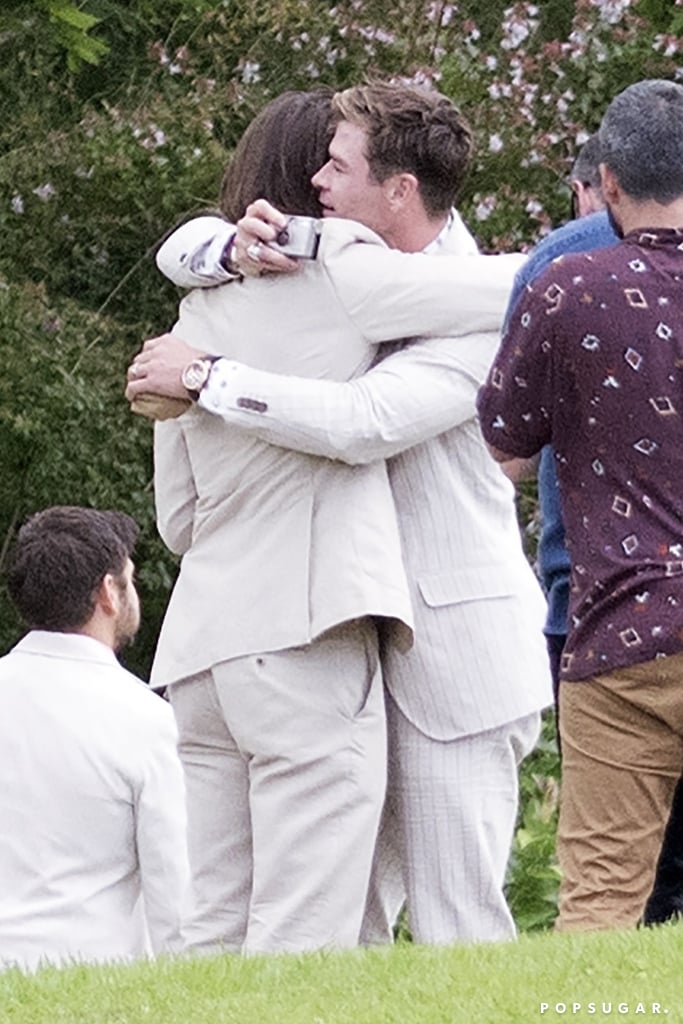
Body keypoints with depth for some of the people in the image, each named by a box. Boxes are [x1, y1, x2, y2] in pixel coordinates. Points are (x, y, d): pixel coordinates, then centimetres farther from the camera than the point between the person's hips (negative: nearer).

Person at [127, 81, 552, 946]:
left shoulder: (473, 308, -15)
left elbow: (364, 422, -29)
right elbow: (184, 251, 12)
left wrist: (206, 377, -22)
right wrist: (238, 248, -12)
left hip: (455, 655, -8)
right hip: (368, 647, 8)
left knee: (456, 933, -8)